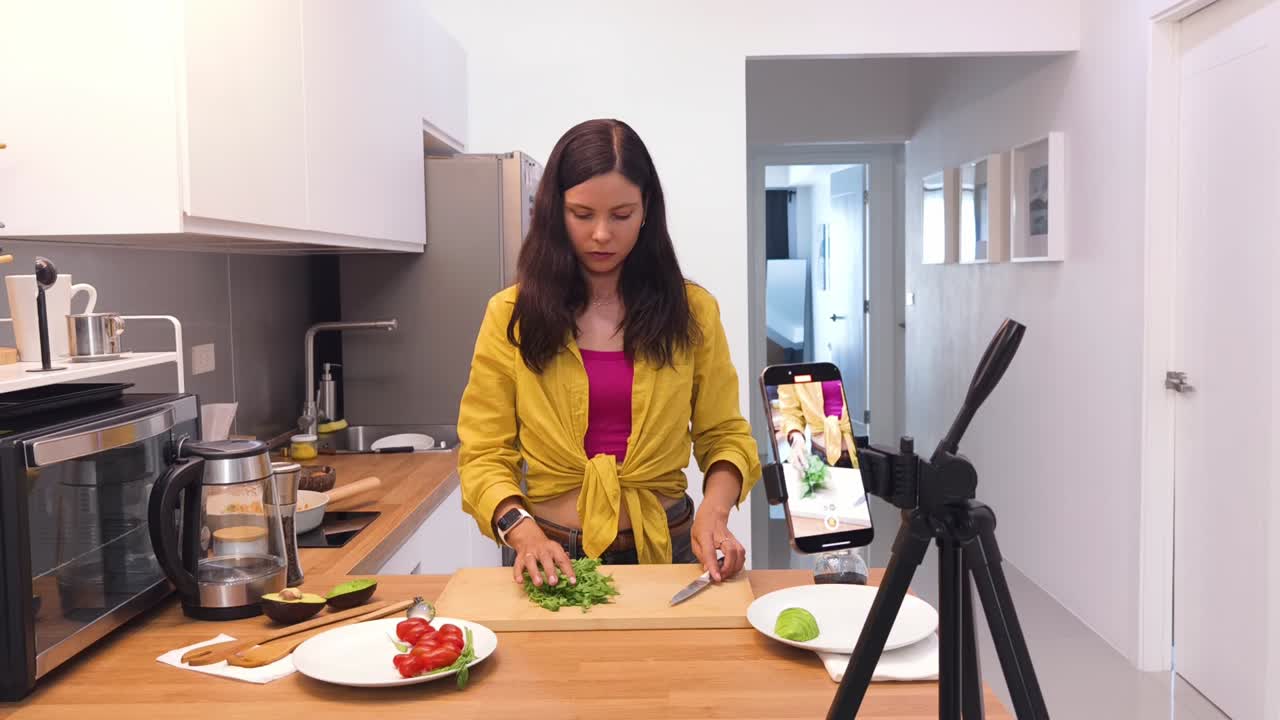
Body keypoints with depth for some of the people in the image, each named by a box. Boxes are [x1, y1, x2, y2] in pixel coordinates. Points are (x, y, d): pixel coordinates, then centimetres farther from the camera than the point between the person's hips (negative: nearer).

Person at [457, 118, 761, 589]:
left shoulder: (692, 311, 4)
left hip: (667, 551, 1)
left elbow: (725, 435, 9)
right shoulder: (512, 315, 1)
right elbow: (484, 456, 1)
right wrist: (524, 532, -16)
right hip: (555, 559, 0)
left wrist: (714, 509, -10)